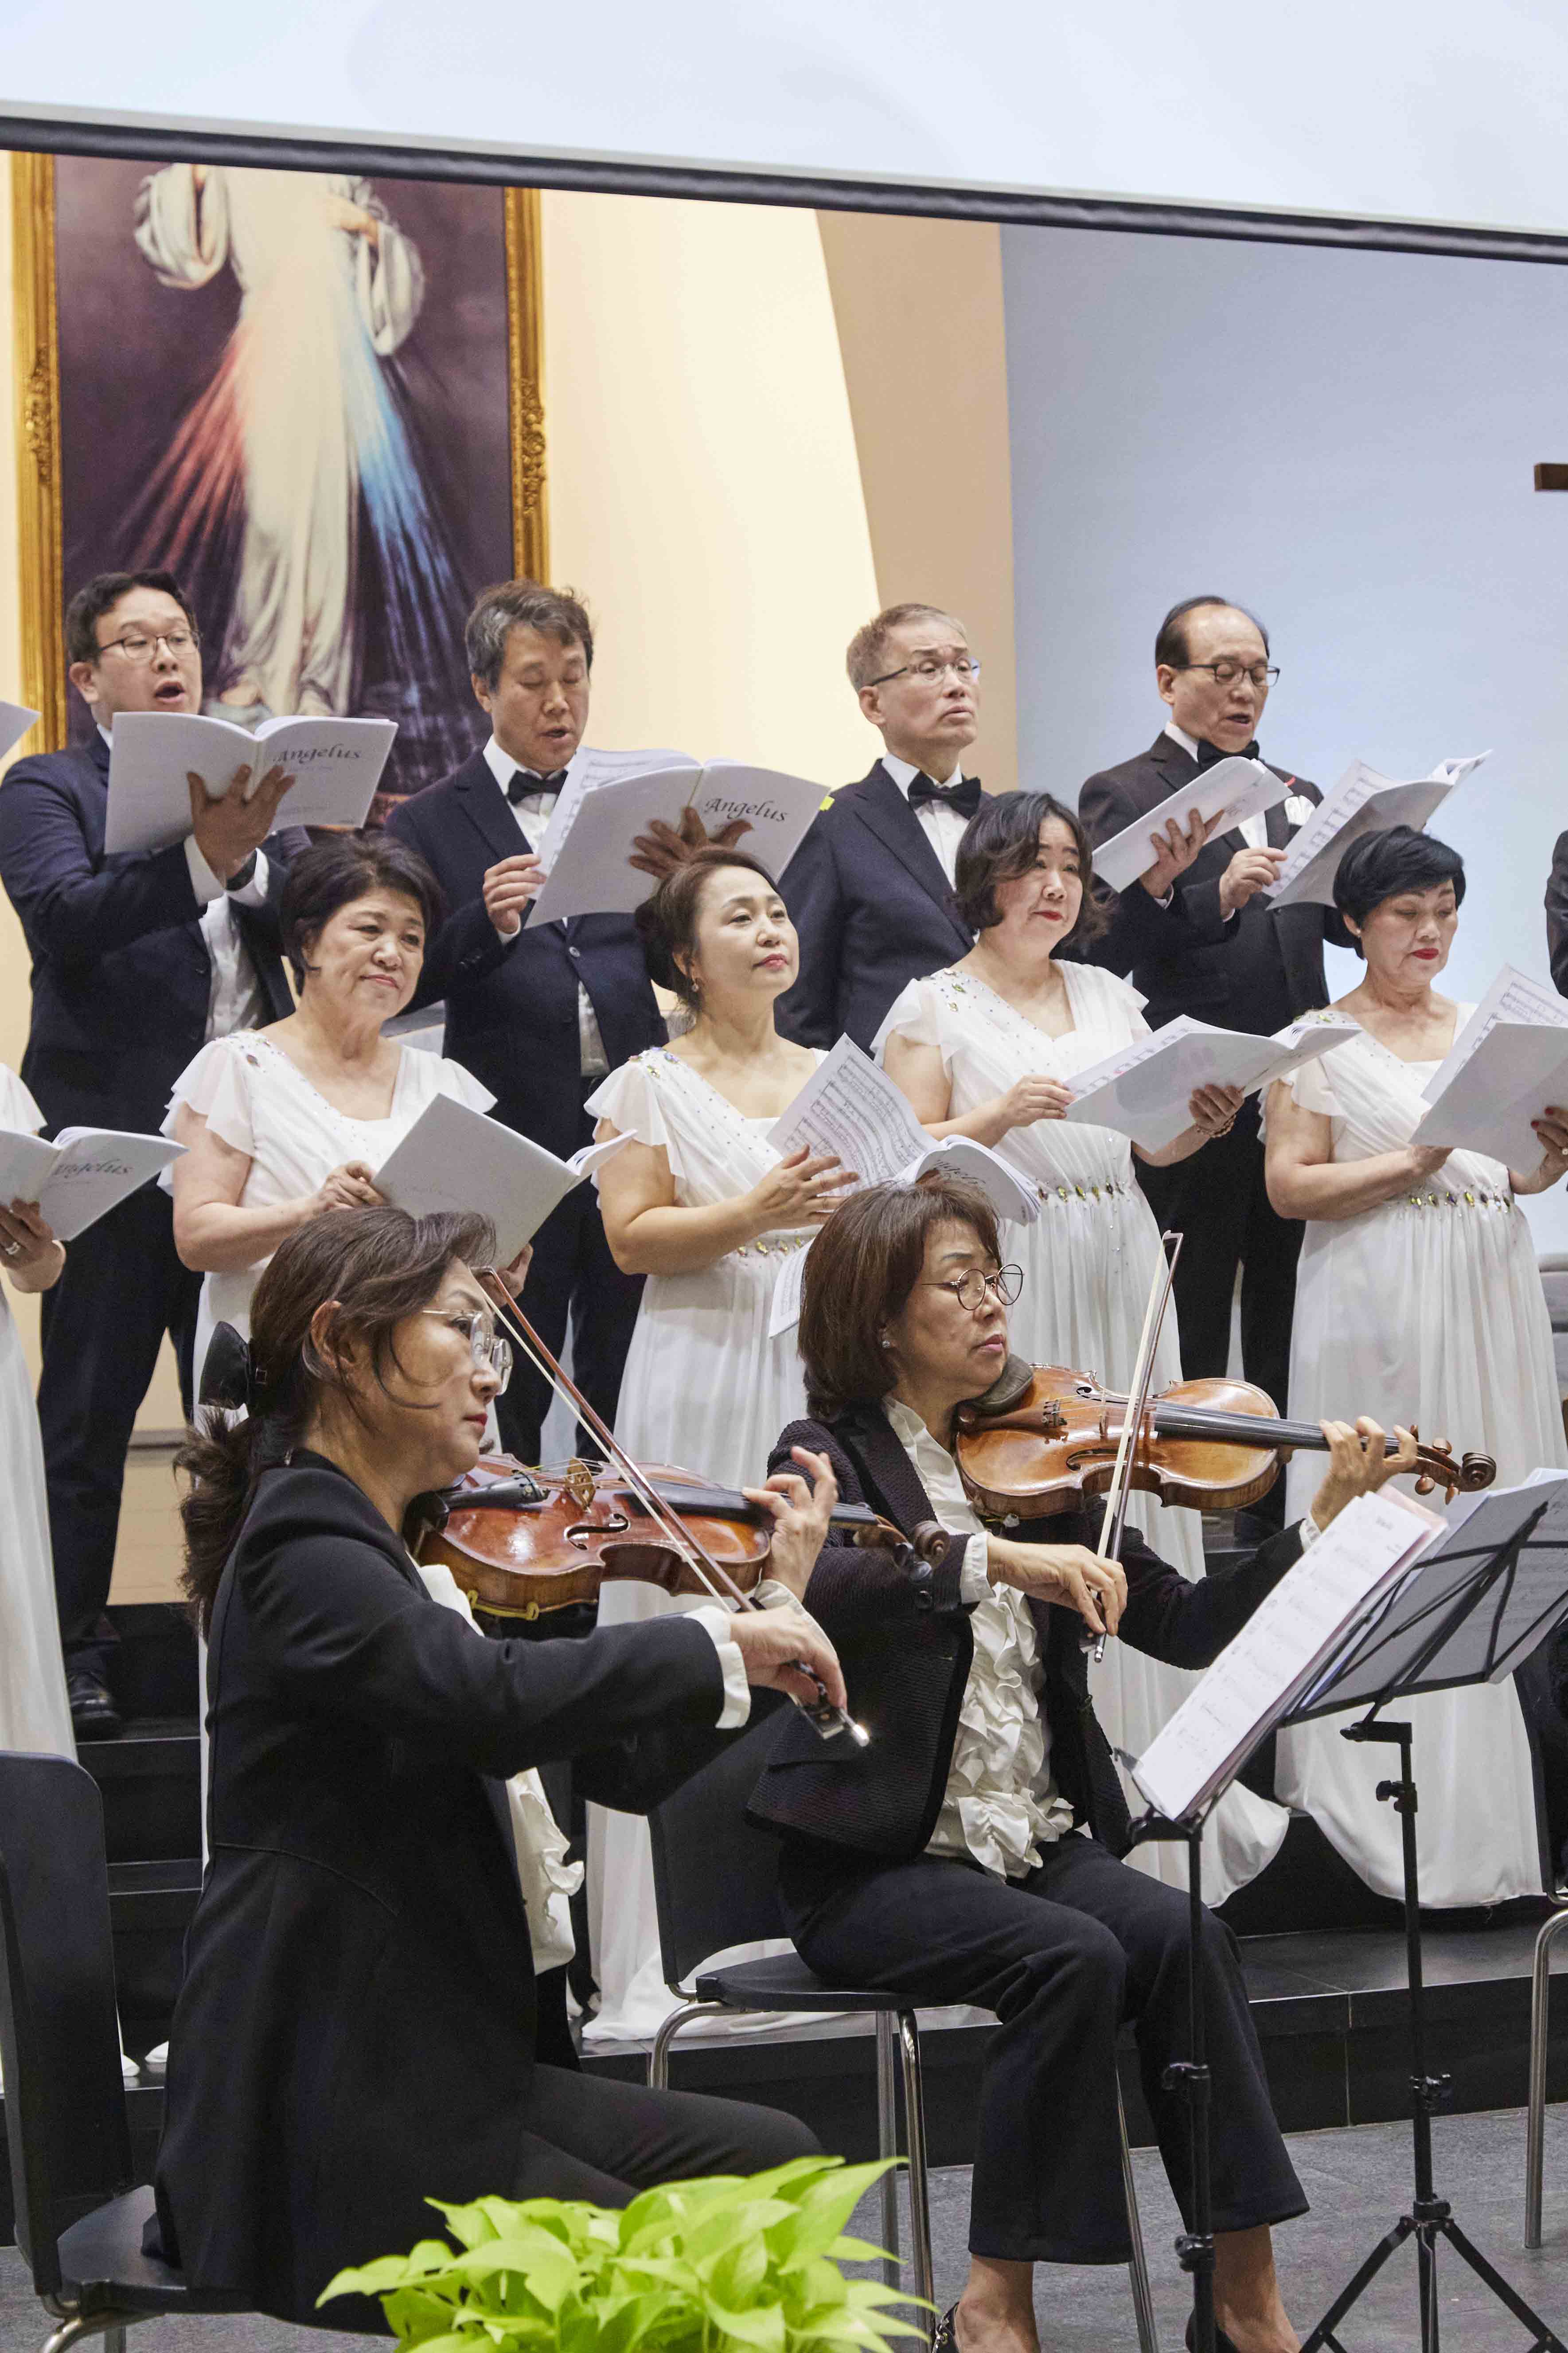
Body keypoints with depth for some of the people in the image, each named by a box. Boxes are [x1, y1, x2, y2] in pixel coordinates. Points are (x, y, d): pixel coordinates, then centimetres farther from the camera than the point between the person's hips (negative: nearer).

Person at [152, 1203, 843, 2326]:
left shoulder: (422, 1551, 15)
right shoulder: (303, 1550, -15)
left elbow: (623, 1762, 15)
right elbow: (493, 1697, -35)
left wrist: (775, 1608, 6)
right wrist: (720, 1644, -22)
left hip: (437, 2078, 10)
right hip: (332, 2140, -10)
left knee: (772, 2160, 3)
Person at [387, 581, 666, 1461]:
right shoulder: (432, 822, 4)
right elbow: (408, 984, -3)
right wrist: (486, 924, -19)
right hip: (515, 1135, -2)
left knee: (628, 1385, 5)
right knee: (510, 1397, 4)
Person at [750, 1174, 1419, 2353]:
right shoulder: (832, 1458, -3)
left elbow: (1188, 1626, 5)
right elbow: (803, 1585, -27)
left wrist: (1328, 1519, -6)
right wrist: (996, 1559, -38)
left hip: (1041, 1844, 4)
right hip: (880, 1863, -4)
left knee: (1185, 1935, -23)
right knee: (1074, 1955, -29)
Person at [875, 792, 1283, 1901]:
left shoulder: (1110, 998, 15)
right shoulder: (938, 1006, 1)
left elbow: (1153, 1143, 17)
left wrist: (1205, 1123, -4)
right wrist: (1002, 1114, -20)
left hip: (1118, 1279, 5)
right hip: (1006, 1283, -5)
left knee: (1135, 1522, 4)